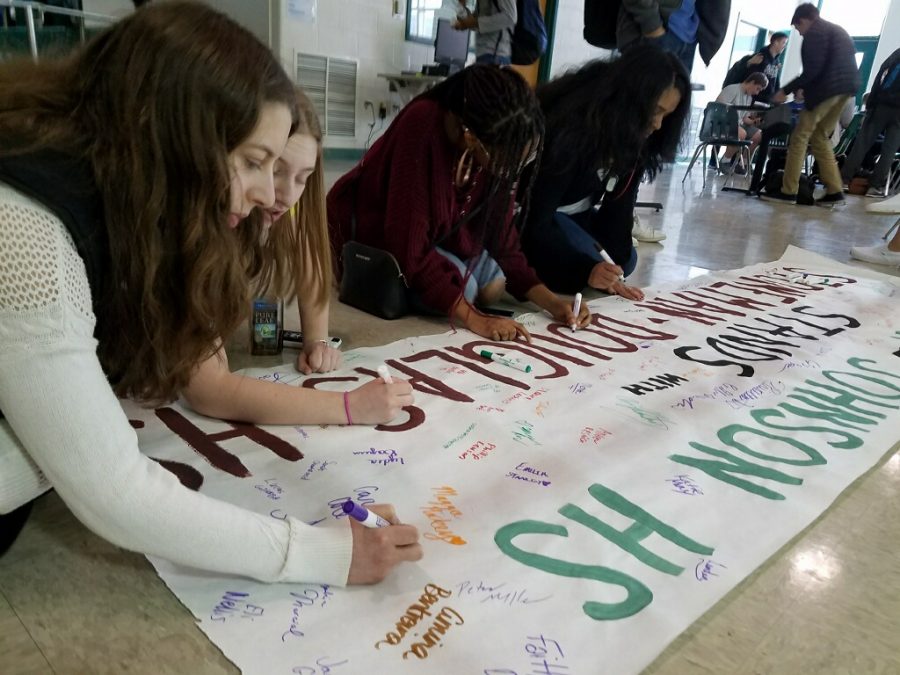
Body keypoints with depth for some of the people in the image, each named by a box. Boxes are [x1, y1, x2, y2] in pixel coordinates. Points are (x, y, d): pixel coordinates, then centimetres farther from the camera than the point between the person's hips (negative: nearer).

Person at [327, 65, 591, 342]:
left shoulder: (497, 149, -17)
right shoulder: (421, 128, -36)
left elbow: (500, 238, -8)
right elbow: (409, 246, -36)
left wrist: (552, 302, -16)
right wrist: (473, 319, -35)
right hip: (365, 231, -6)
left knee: (493, 283, -9)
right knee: (463, 287, -23)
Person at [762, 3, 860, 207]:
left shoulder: (815, 32, -5)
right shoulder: (838, 30, 24)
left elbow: (813, 70, -16)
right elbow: (843, 64, 23)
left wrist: (786, 90, -10)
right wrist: (806, 89, 23)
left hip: (827, 88, -9)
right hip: (845, 88, 9)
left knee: (800, 137, -4)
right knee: (819, 138, 12)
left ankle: (788, 191, -6)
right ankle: (835, 191, 6)